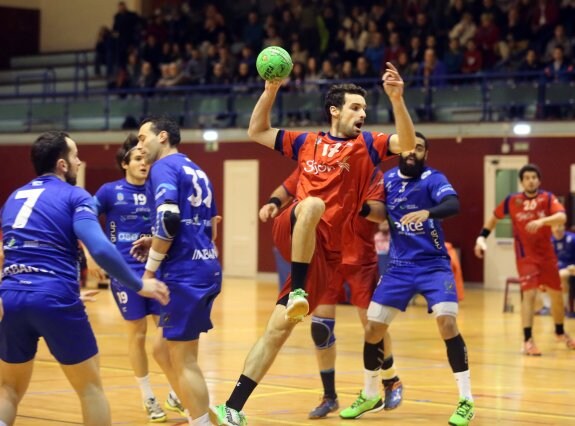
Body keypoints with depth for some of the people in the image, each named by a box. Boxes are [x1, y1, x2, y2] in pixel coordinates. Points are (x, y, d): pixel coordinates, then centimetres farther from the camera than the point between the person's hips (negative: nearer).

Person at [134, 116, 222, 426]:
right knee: (167, 349, 17)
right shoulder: (195, 170, 20)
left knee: (183, 359, -5)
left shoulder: (165, 167, -7)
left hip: (185, 273, -9)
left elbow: (168, 220, -21)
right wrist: (157, 243, 19)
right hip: (207, 269, 9)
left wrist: (150, 270, -13)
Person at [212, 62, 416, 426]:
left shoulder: (367, 145, 9)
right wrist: (271, 91, 9)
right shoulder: (307, 142, 15)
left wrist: (397, 100, -23)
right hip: (290, 231, 0)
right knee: (312, 204, -35)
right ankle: (297, 291, -31)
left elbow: (407, 144, -9)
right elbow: (257, 132, 22)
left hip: (325, 249, 0)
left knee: (280, 327, -5)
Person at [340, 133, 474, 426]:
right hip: (399, 266, 4)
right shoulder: (387, 179, 5)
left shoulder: (433, 179, -10)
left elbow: (453, 205, -30)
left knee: (447, 322, -21)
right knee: (373, 327, 1)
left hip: (434, 264, -4)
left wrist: (427, 212, -49)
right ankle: (369, 395, 22)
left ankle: (466, 401, -11)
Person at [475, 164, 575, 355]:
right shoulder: (512, 200, -4)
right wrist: (482, 237, 2)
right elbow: (494, 217, 12)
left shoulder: (548, 198, -6)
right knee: (529, 294, -16)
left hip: (547, 255, 2)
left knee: (556, 294, 12)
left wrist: (542, 221, -40)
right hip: (526, 256, -2)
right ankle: (528, 340, -15)